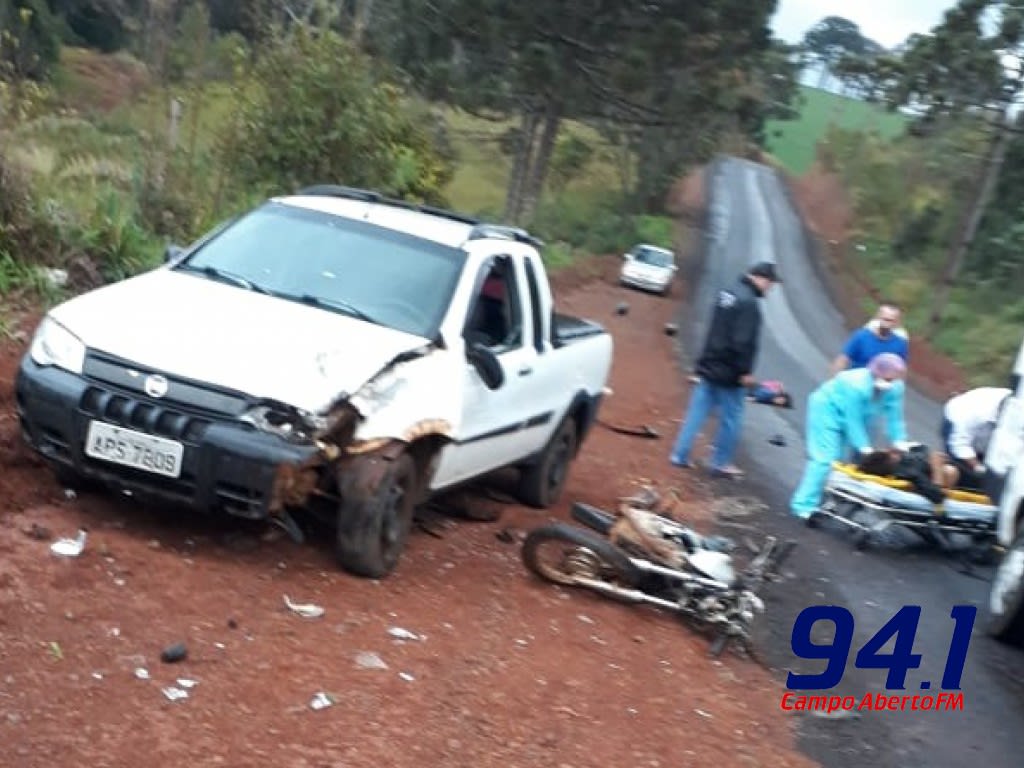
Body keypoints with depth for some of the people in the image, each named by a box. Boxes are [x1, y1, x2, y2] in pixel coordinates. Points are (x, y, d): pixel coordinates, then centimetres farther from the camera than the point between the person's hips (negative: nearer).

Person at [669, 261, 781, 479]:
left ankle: (680, 455, 13)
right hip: (729, 371, -9)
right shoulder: (748, 302, -19)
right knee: (730, 418, 3)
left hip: (710, 365, 9)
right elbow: (744, 342, -24)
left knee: (697, 411, 10)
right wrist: (745, 371, -18)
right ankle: (721, 463, 11)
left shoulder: (728, 293, 11)